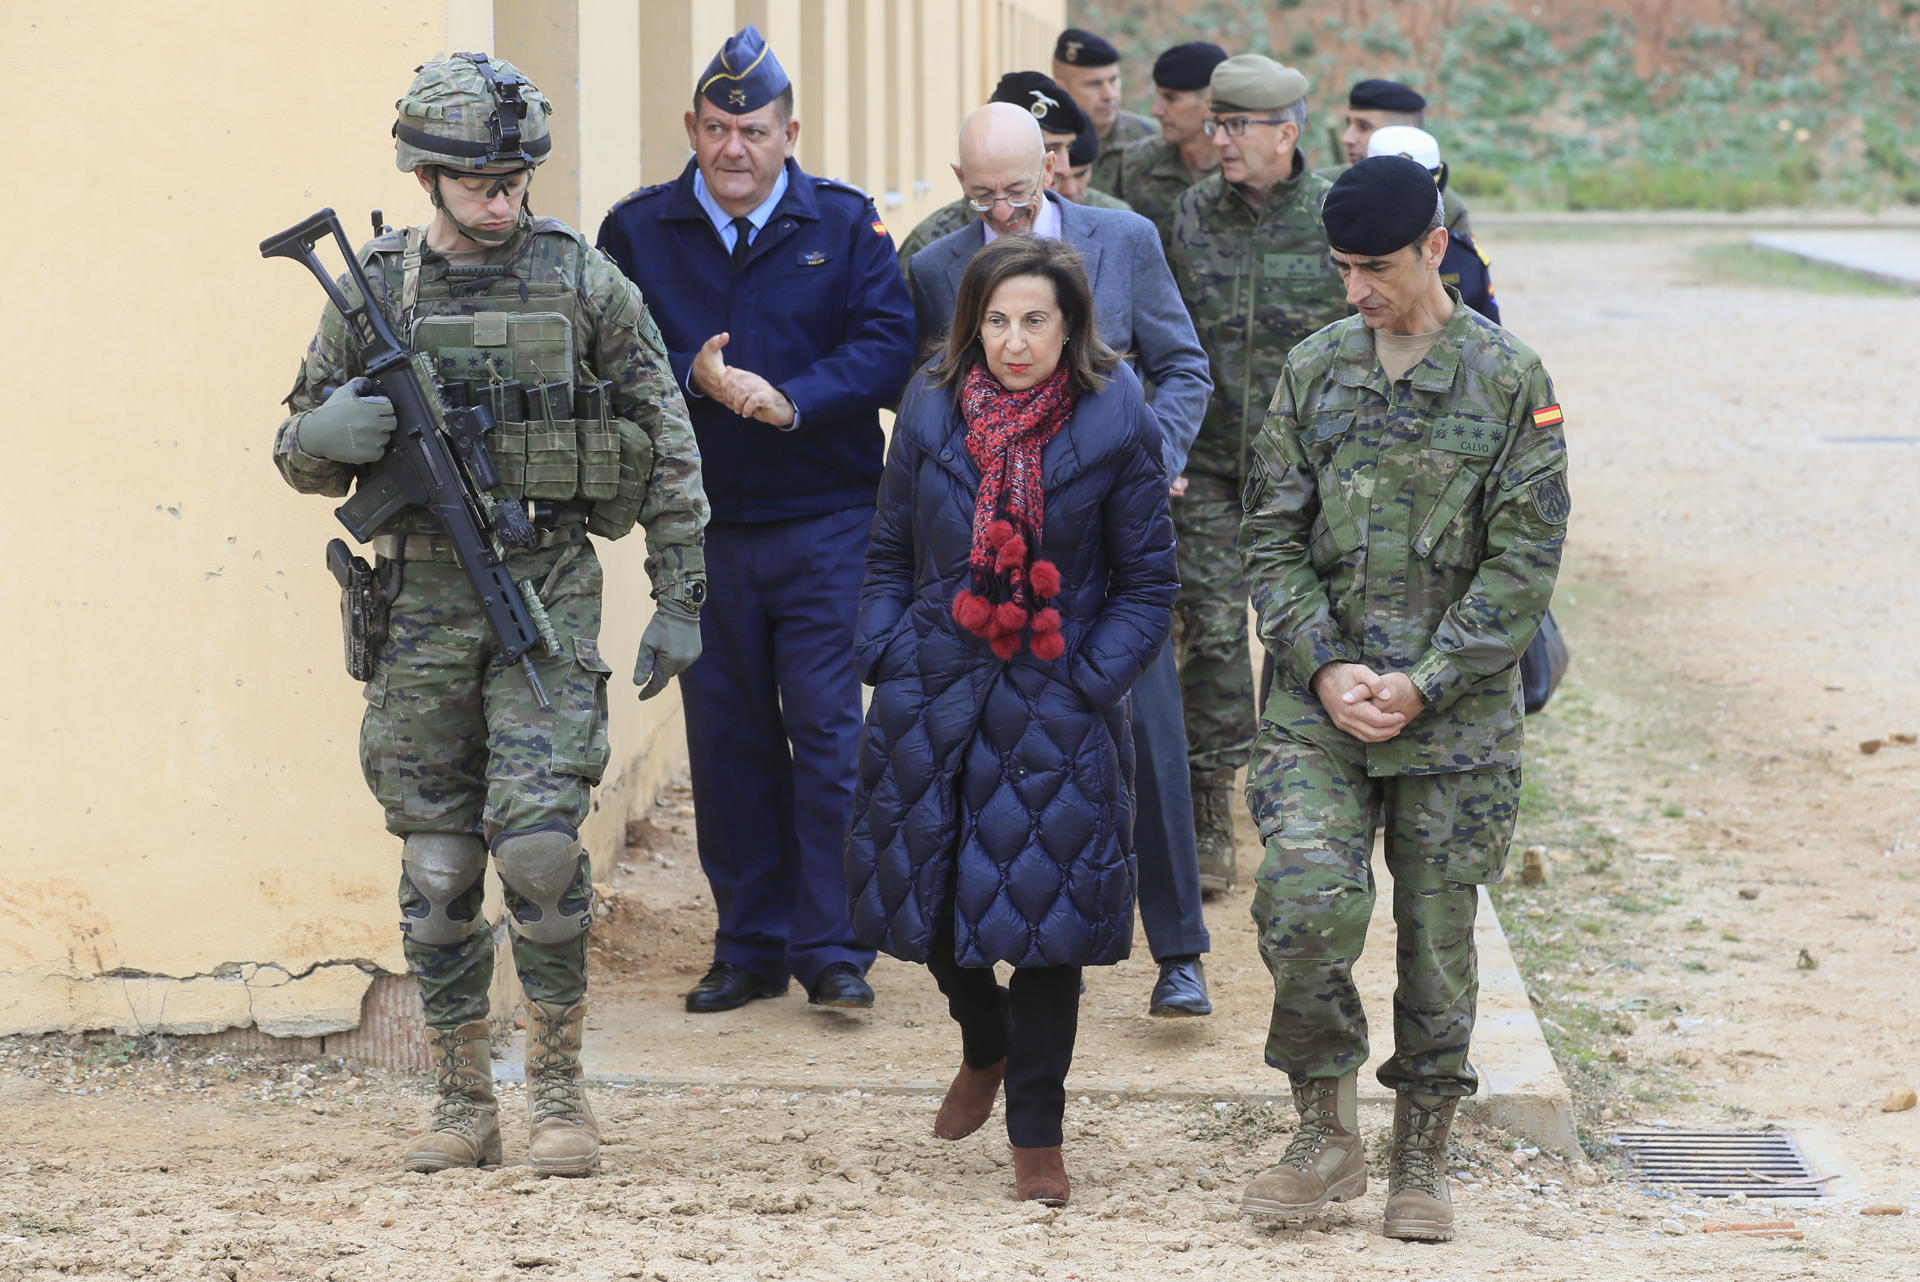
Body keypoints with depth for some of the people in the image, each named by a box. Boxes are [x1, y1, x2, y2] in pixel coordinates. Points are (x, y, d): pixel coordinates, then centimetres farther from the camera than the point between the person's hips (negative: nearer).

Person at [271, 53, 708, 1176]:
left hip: (548, 589, -2)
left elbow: (668, 446, 4)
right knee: (438, 863, 4)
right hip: (422, 595, 2)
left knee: (539, 840, -13)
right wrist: (329, 433, -13)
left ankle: (560, 1086, 1)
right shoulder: (373, 291, 5)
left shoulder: (583, 281, 0)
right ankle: (464, 1103, 14)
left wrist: (680, 598, 0)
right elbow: (301, 457, 11)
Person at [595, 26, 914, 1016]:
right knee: (726, 739, 7)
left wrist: (790, 399, -18)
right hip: (701, 528, 2)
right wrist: (691, 377, -19)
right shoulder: (638, 231, 5)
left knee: (828, 731, -5)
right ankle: (750, 944, 17)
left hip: (825, 525, -2)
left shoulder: (845, 225, 3)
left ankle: (833, 948, 1)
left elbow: (888, 348, -5)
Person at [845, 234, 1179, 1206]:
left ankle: (1036, 1135, 11)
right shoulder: (933, 413, 3)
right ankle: (984, 1051, 42)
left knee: (1043, 911, -2)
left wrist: (1089, 680, -9)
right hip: (933, 696, 3)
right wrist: (884, 657, 1)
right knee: (928, 895, 11)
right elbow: (890, 555, 12)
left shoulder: (1115, 425, -5)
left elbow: (1146, 584, 0)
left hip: (1054, 714, -3)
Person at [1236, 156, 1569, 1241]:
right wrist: (1323, 668, -7)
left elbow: (1525, 560, -5)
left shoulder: (1510, 378, -3)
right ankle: (1328, 1135, 0)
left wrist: (1421, 685, -11)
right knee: (1307, 905, -17)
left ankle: (1422, 1159, 21)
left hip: (1457, 713, -1)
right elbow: (1274, 537, 7)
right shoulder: (1315, 371, 6)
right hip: (1321, 705, 1)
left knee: (1440, 936, 4)